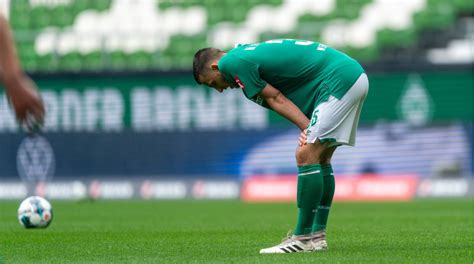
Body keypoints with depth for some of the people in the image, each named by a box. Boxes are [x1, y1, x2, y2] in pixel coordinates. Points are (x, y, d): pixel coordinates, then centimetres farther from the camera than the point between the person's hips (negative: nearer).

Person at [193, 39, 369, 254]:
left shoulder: (232, 62, -7)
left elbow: (275, 99, -10)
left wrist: (309, 129, -10)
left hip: (340, 80, -10)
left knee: (306, 155, -10)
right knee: (320, 159, 14)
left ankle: (303, 238, -7)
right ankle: (318, 236, 15)